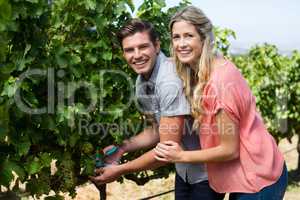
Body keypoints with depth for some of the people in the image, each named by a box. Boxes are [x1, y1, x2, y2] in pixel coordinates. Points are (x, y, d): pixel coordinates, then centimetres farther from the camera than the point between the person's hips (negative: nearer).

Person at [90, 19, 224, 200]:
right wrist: (123, 148, -1)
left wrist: (119, 170, -18)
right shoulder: (141, 81, -1)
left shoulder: (172, 80, -28)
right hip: (184, 170, 7)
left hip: (206, 173, -7)